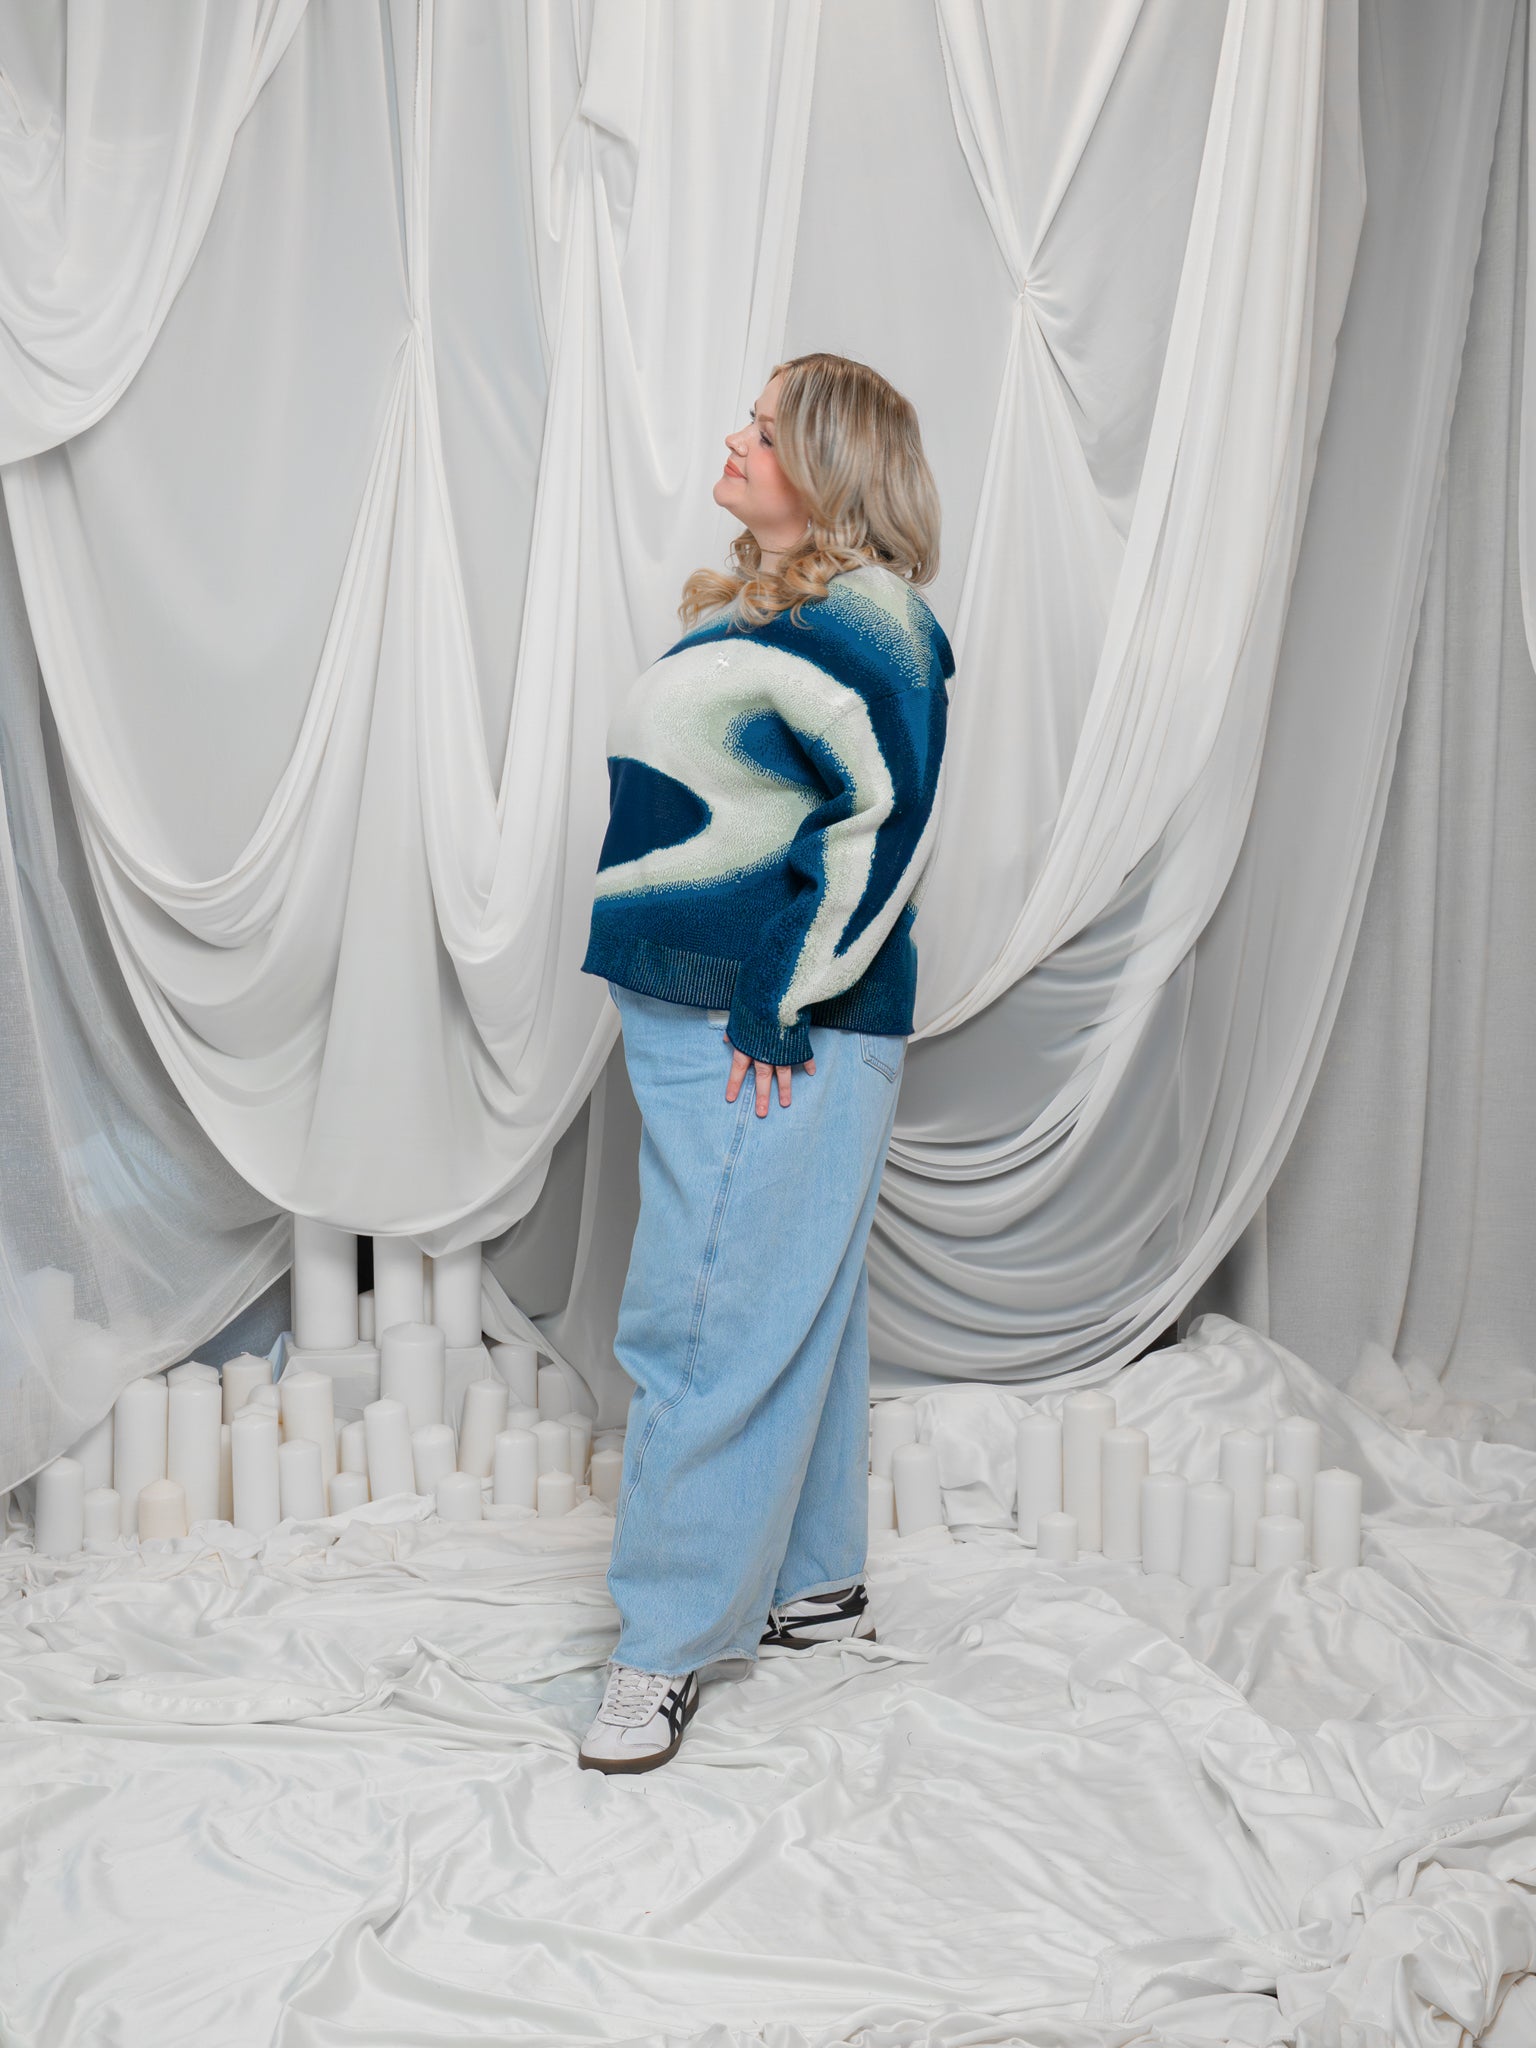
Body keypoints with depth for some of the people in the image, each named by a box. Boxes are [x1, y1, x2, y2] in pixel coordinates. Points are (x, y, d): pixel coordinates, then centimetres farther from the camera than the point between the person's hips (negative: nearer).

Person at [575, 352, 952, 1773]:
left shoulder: (859, 618, -12)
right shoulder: (753, 607, 17)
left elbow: (886, 826, -18)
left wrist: (781, 1000, -19)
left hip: (778, 1033, -10)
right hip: (700, 1014, 10)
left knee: (714, 1322, -6)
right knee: (792, 1308, 16)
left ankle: (676, 1641, 5)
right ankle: (816, 1583, 28)